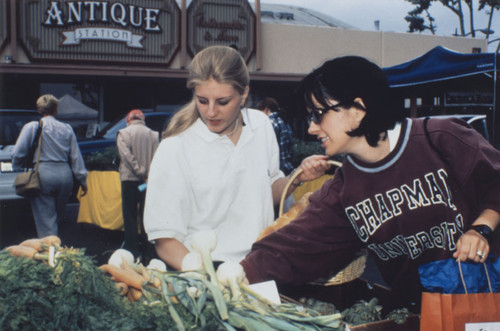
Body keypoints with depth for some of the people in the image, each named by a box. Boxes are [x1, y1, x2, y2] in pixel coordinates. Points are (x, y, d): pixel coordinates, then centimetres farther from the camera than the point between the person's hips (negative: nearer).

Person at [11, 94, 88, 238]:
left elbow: (17, 154, -3)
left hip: (42, 175, -4)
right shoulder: (67, 129, 11)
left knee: (45, 221, -2)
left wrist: (19, 169, 16)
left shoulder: (31, 127, 1)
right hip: (65, 175, 4)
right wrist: (82, 180, 14)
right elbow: (76, 157, 10)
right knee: (56, 219, 18)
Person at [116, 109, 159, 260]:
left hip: (129, 179, -3)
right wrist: (147, 174, -2)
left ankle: (132, 249, 4)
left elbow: (126, 155, -11)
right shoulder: (153, 134, 8)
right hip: (148, 181, 3)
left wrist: (141, 172, -10)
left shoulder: (123, 134, 0)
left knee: (130, 215, 4)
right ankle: (147, 250, 11)